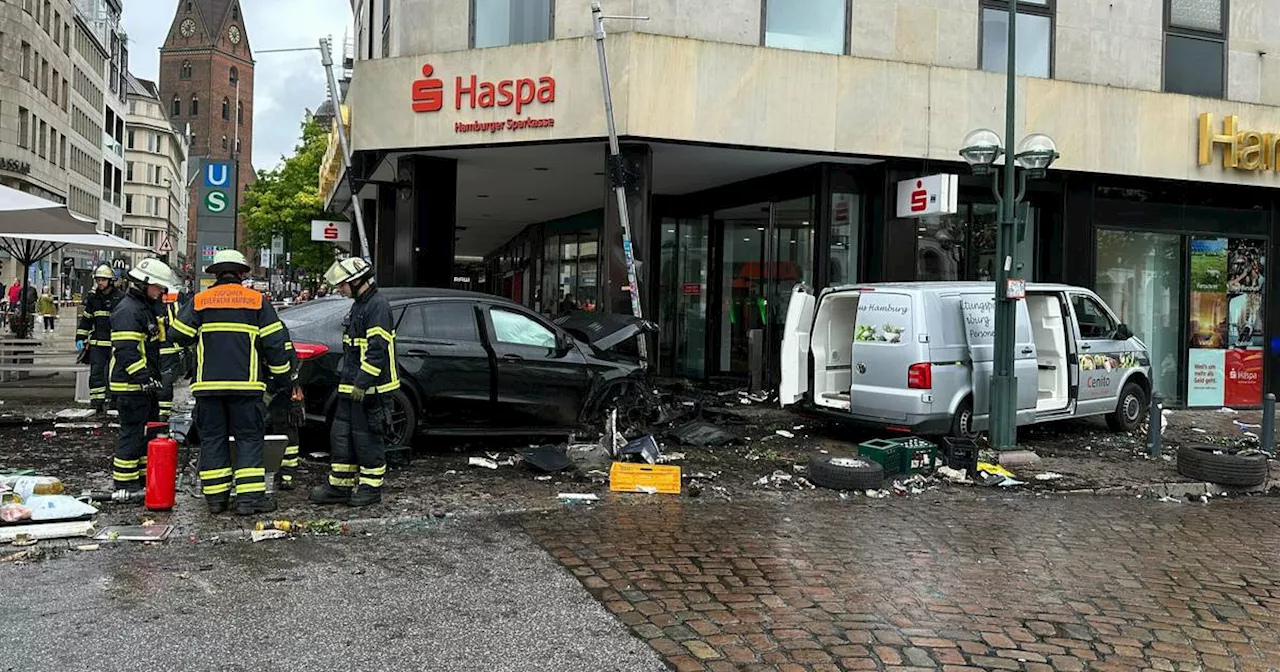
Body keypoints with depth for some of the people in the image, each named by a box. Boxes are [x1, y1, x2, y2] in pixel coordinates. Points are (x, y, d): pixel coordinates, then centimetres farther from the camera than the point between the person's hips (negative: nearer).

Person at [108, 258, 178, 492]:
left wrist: (153, 376, 27)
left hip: (144, 384, 11)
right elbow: (126, 351, -25)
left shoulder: (145, 307, 18)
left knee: (148, 431, 16)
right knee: (132, 432, -5)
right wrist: (143, 377, -28)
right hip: (131, 385, -11)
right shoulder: (127, 310, -17)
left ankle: (143, 474, 26)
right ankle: (124, 481, 2)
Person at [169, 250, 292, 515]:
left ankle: (215, 496, 12)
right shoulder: (257, 301, 2)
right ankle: (249, 496, -2)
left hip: (208, 384, 2)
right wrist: (283, 378, 8)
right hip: (246, 384, -2)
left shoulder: (199, 301, 6)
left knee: (212, 438, 10)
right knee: (249, 438, 4)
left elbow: (180, 335, 6)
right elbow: (274, 343, 0)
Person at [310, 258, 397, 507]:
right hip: (351, 387, 10)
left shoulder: (378, 306, -16)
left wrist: (362, 383, -23)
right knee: (341, 436, 11)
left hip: (370, 389, -10)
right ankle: (339, 487, 19)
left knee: (367, 438, -1)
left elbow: (377, 350, -22)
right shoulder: (358, 306, 17)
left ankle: (371, 487, 11)